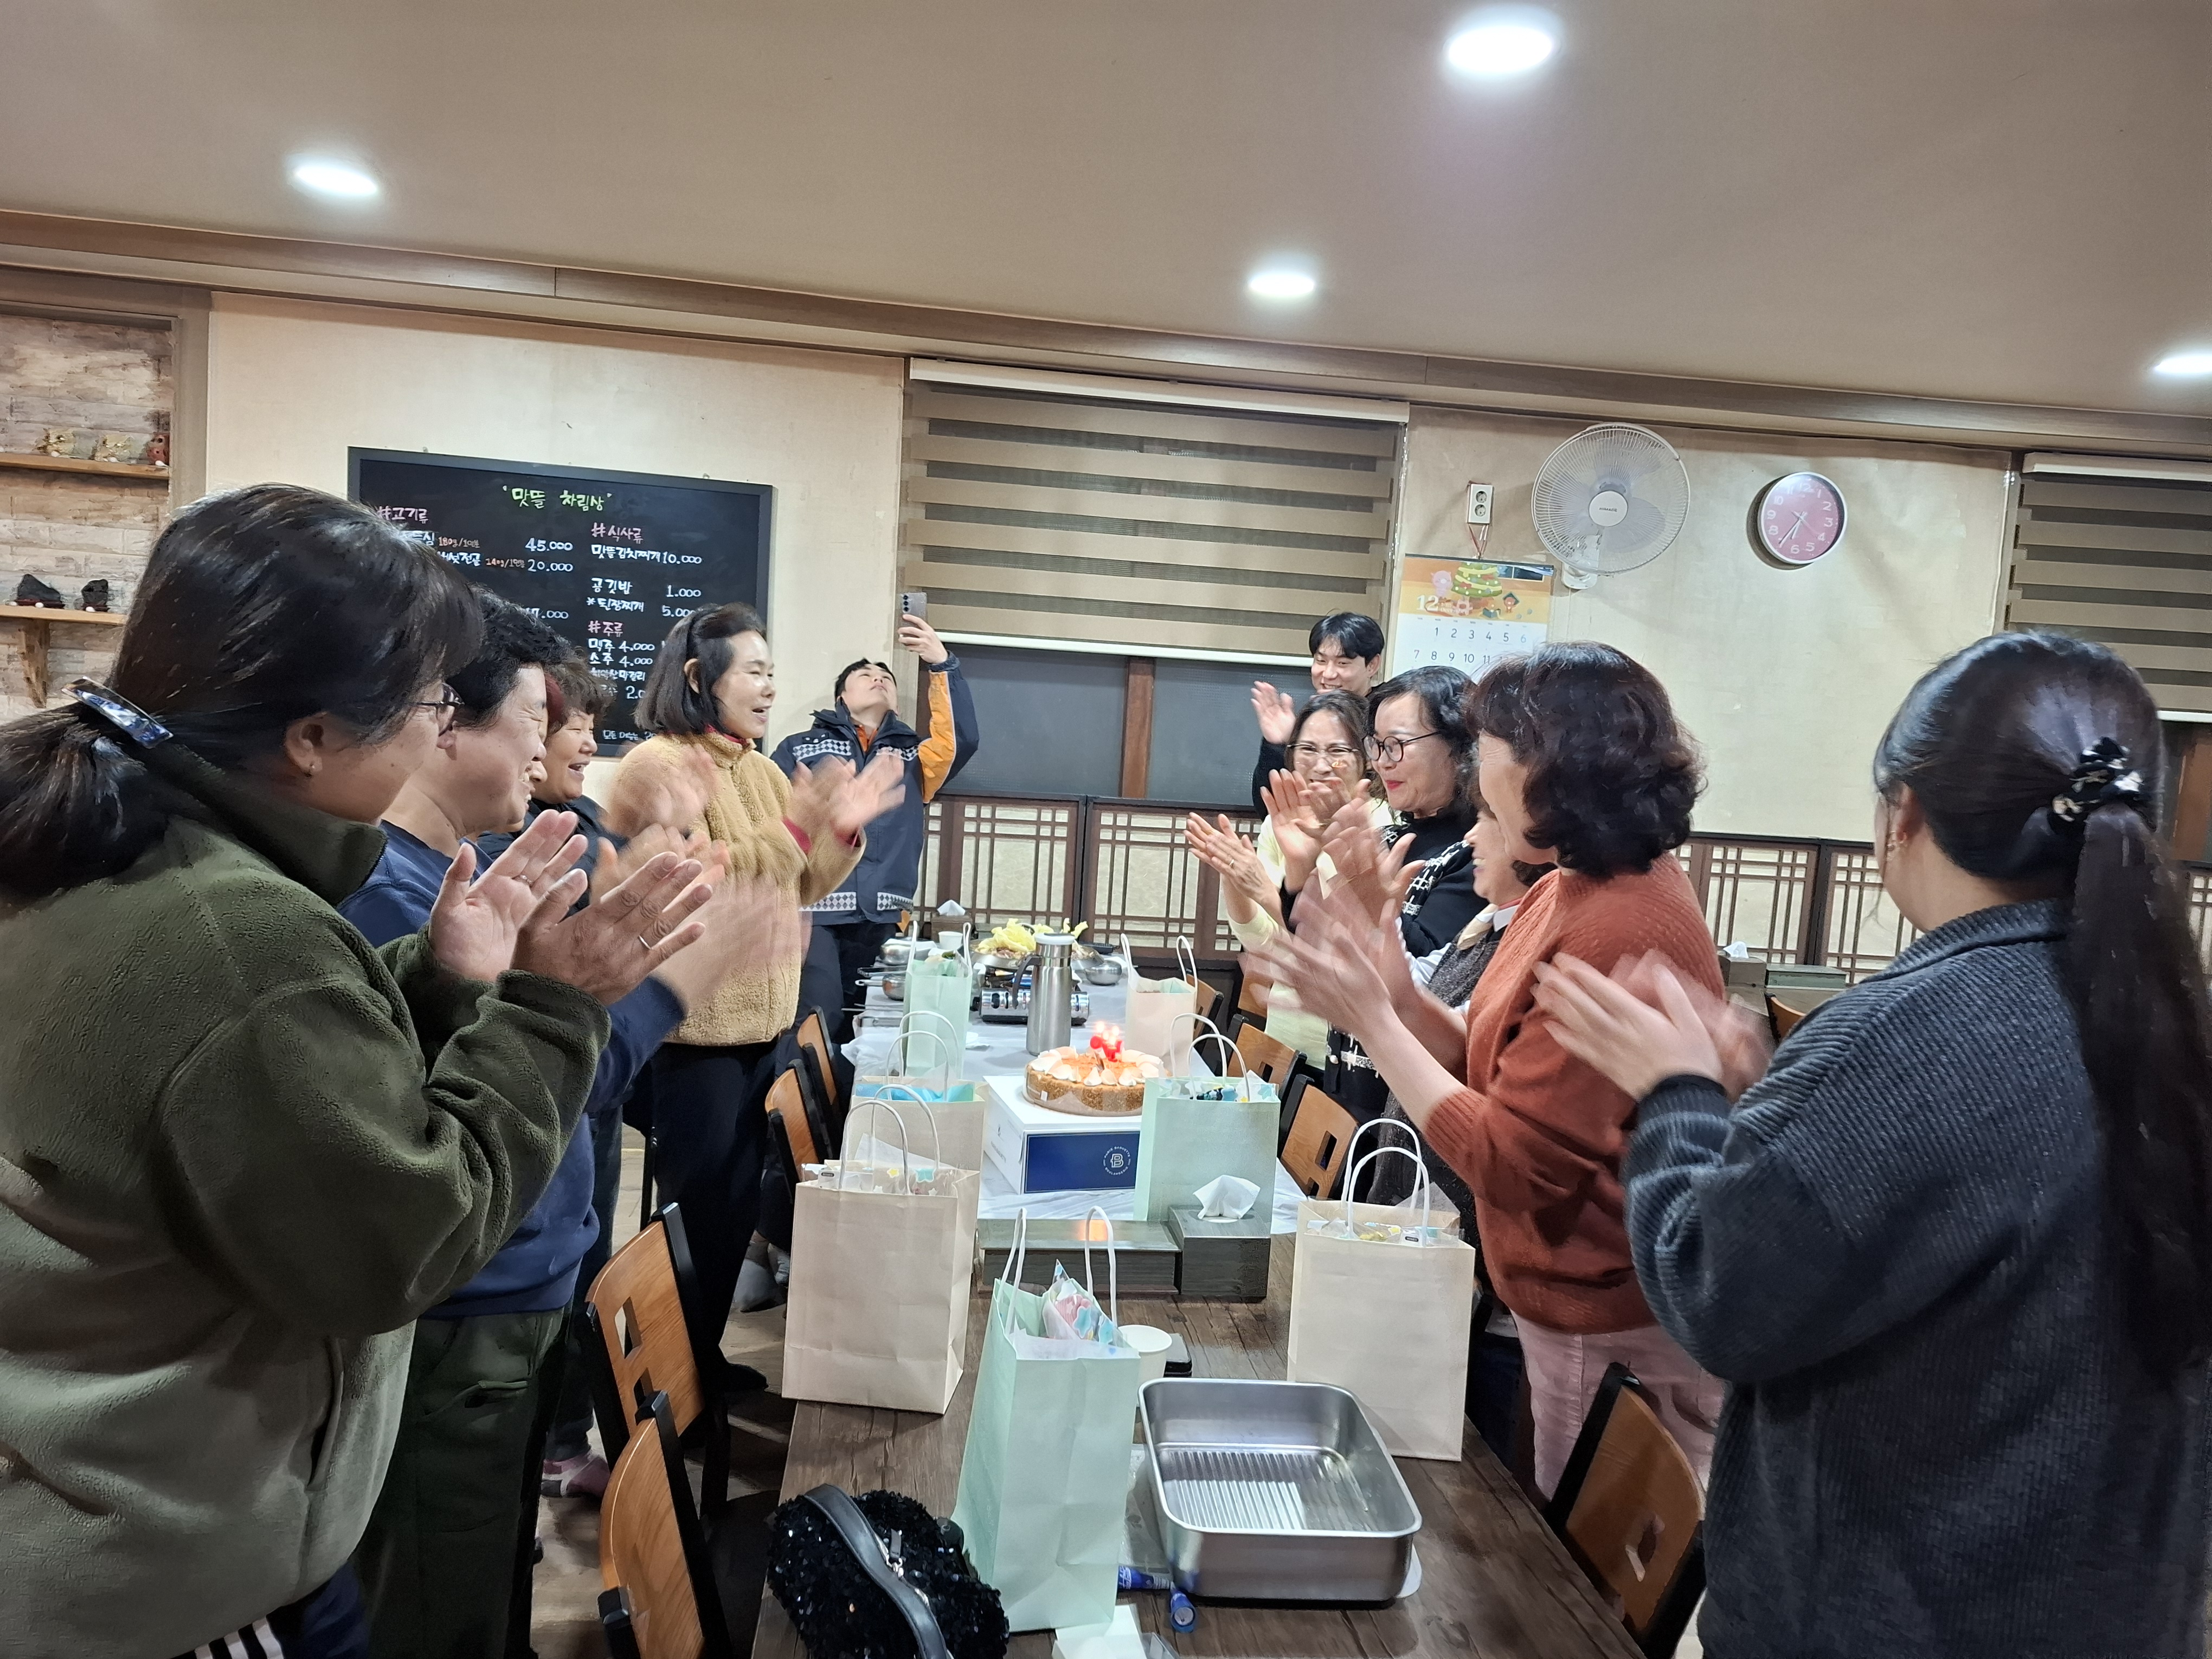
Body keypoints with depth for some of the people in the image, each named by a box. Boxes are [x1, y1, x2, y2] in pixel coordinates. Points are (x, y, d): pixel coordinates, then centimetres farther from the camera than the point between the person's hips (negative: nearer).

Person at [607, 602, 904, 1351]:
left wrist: (842, 830, -1)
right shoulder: (658, 766, -14)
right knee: (703, 1212, 3)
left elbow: (798, 889, 15)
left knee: (740, 1206, 18)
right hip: (691, 1032, -8)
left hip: (760, 1022, 9)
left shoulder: (761, 770, 12)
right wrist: (793, 829, -27)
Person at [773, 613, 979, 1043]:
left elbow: (960, 740, -3)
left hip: (883, 922, 3)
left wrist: (942, 665, -12)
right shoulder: (800, 748, 12)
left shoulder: (912, 757, 18)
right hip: (814, 915, -2)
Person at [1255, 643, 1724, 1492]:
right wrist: (1390, 972, -9)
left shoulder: (1621, 929, -28)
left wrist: (1369, 1016, -20)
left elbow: (1510, 1165, -25)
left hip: (1620, 1323, -9)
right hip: (1570, 1302, 9)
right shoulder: (1573, 892, 3)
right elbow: (1487, 1064, 4)